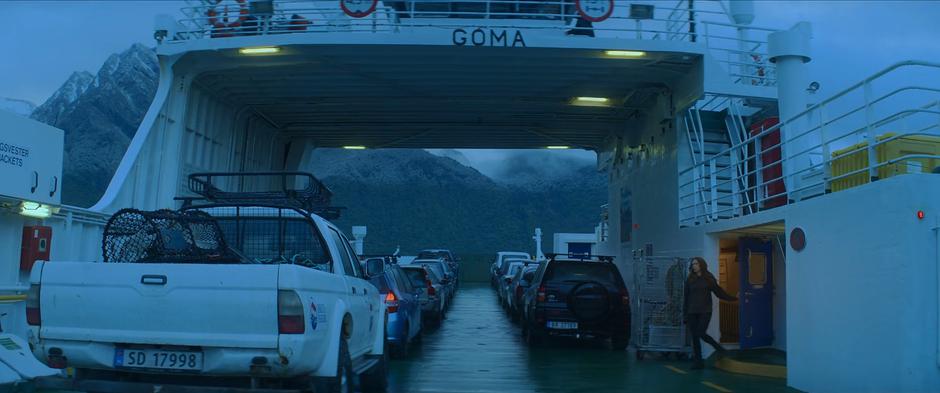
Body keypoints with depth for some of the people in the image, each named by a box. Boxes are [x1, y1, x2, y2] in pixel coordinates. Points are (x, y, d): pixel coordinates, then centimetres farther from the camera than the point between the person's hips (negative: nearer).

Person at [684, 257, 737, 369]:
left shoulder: (709, 279, 4)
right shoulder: (690, 280, 8)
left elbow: (719, 292, 5)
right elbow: (686, 298, 9)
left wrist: (734, 298, -3)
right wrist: (686, 314, 7)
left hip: (705, 311, -3)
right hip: (692, 312, 3)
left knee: (701, 334, -15)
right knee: (694, 337, 0)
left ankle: (720, 349, 9)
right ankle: (698, 362, 7)